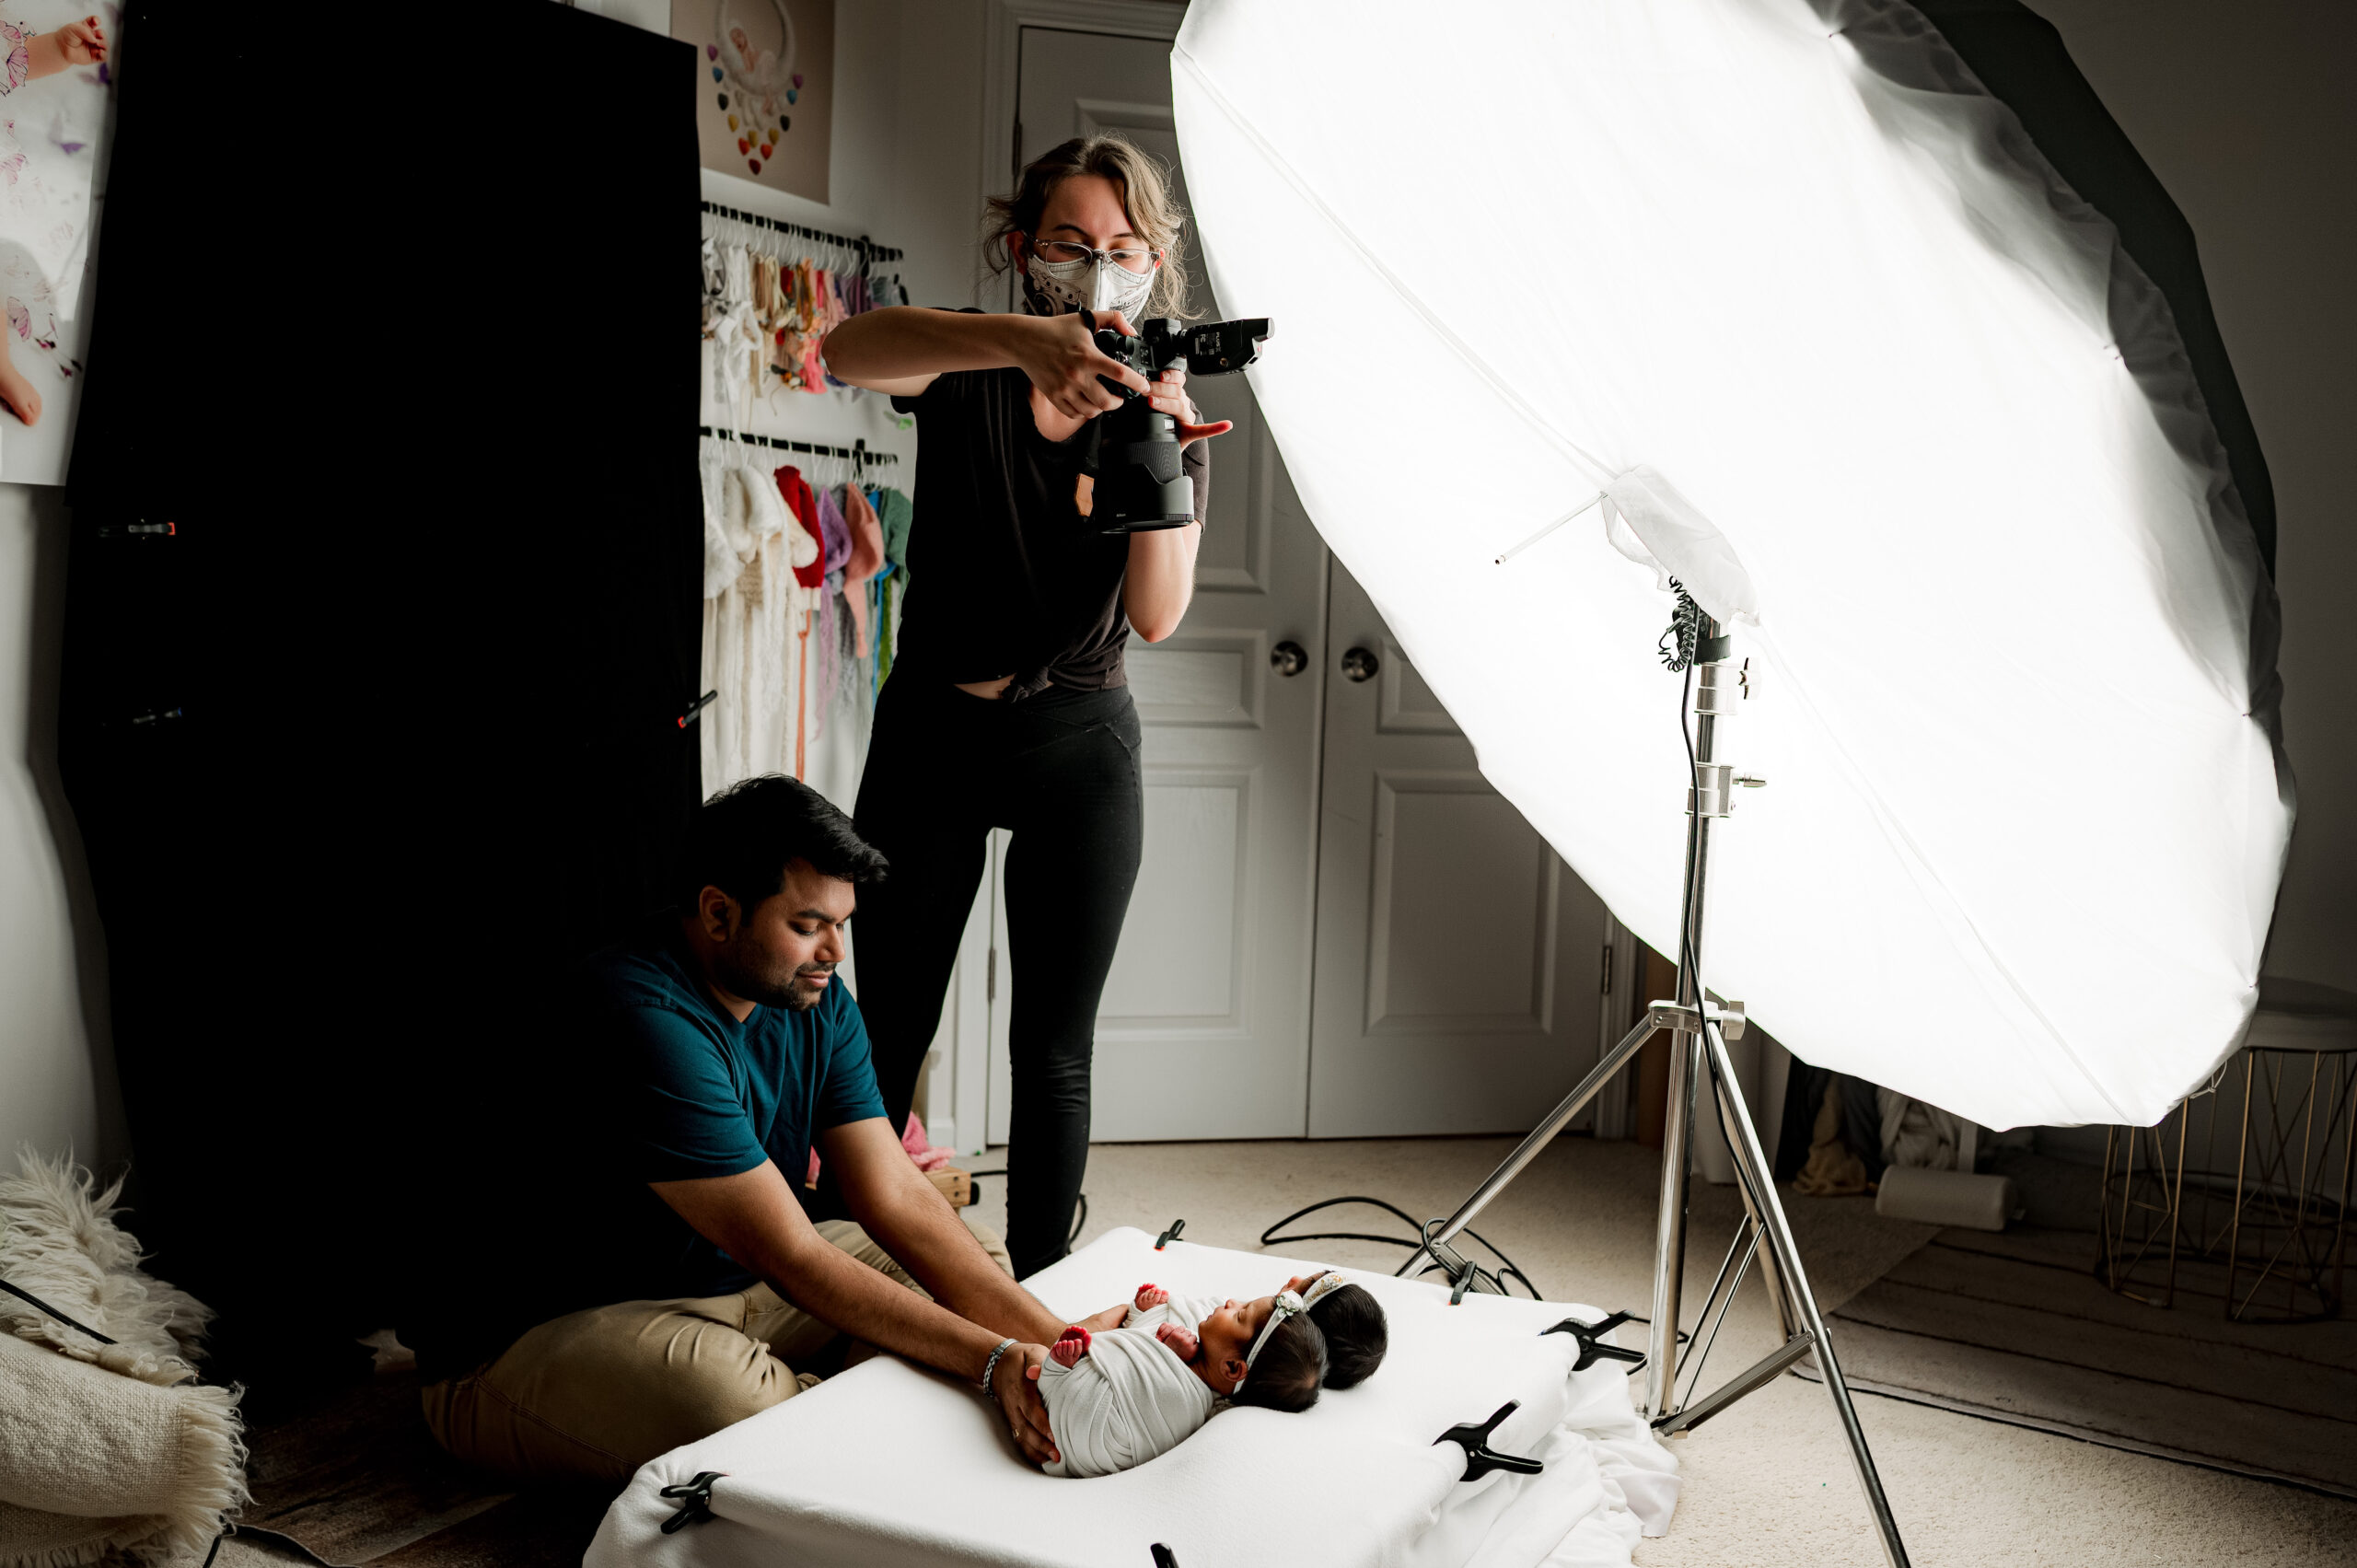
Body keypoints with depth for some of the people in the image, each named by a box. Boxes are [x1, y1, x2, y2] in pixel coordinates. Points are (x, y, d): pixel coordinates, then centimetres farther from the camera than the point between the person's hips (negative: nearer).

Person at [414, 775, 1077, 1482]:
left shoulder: (817, 1002, -2)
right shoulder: (648, 1023, -29)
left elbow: (897, 1199, -7)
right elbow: (791, 1258, -29)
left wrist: (1054, 1339, -19)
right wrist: (993, 1361, -30)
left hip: (725, 1288, 9)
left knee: (974, 1250, 4)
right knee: (735, 1394, -40)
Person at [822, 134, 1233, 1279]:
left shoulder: (1167, 410, 0)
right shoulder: (971, 369, -5)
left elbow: (1157, 615, -12)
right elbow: (848, 351, -31)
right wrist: (1025, 340, -47)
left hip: (1078, 748, 1)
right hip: (932, 730, -1)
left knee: (1054, 1054, 5)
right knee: (887, 1034, 6)